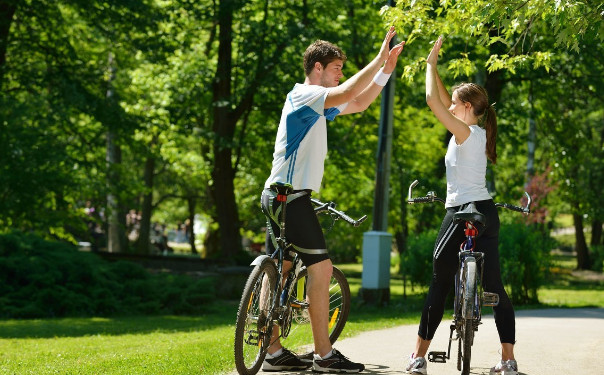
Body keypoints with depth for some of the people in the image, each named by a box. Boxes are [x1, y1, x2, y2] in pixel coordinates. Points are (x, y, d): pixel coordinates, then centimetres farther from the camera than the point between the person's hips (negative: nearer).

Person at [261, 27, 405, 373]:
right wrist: (378, 60, -21)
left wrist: (386, 71, 13)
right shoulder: (304, 95, -12)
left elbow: (358, 104, 23)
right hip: (291, 195, -11)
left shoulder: (318, 104, 19)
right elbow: (347, 93, -27)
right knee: (321, 266, -11)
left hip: (279, 197, 11)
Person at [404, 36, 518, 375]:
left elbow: (434, 101, -17)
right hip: (485, 212, 8)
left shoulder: (467, 134, -12)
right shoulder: (477, 133, 12)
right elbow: (442, 101, 22)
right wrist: (433, 65, 21)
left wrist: (431, 63, -4)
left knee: (440, 283, -2)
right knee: (494, 286, 4)